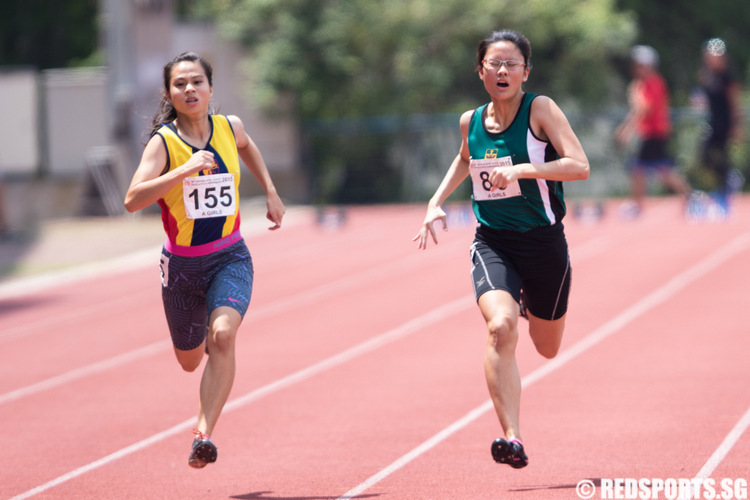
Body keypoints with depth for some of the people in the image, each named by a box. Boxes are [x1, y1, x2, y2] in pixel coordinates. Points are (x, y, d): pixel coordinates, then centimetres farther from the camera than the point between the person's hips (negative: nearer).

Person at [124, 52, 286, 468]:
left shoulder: (229, 128, -3)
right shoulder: (163, 143, -15)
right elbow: (132, 200, -30)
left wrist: (270, 192, 19)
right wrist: (185, 170, -36)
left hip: (230, 258, 1)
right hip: (182, 264, 0)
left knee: (223, 336, -27)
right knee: (189, 360, 17)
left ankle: (204, 434, -25)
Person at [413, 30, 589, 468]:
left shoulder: (540, 110, -10)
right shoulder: (471, 122, 3)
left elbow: (581, 167, -21)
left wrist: (523, 169, -30)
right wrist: (437, 202, 16)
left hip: (544, 242, -1)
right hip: (492, 242, 1)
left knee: (547, 348, 17)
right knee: (501, 327, -27)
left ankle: (532, 301, 55)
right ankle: (512, 438, -31)